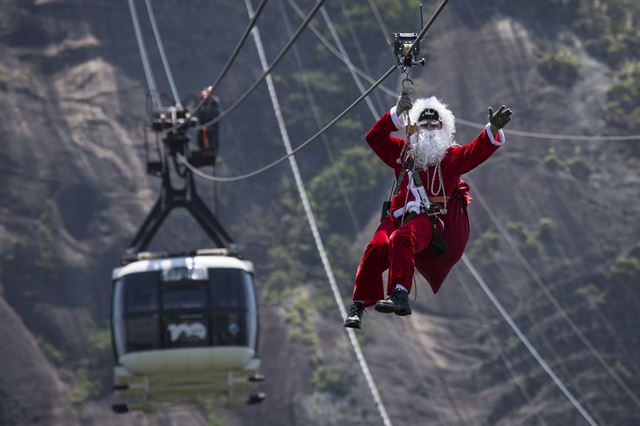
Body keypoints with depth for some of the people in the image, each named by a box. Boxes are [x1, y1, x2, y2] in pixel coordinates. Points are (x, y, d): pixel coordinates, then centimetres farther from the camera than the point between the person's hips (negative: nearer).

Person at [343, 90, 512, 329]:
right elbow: (375, 139, 22)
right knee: (376, 248, -26)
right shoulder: (403, 152, 26)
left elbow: (477, 151, 3)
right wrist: (397, 114, 12)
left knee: (402, 239, -37)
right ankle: (359, 305, -21)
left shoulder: (451, 157, 17)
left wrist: (493, 130, -15)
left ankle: (399, 295, -46)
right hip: (398, 217, 3)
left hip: (429, 220, -3)